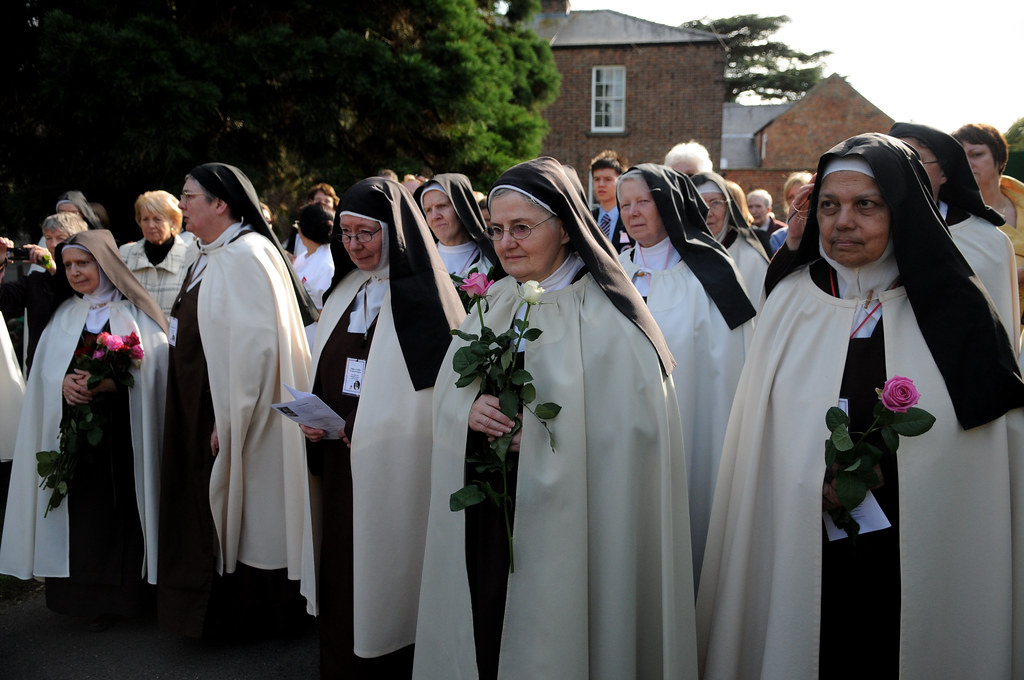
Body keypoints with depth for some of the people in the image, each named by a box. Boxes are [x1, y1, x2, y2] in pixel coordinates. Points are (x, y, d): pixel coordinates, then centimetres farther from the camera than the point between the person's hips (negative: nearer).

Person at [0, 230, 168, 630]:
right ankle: (94, 598, 9)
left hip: (124, 431, -3)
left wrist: (109, 382, -20)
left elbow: (151, 369, -6)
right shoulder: (63, 314, 16)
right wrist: (63, 382, -13)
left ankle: (130, 591, 6)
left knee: (125, 506, -5)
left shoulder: (134, 313, 3)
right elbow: (43, 367, 8)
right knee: (85, 511, 0)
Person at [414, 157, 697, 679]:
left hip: (566, 531, -5)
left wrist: (537, 436, -19)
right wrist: (468, 411, -13)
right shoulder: (495, 302, 9)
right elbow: (447, 387, 9)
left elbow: (631, 427, -16)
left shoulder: (605, 316, -12)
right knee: (480, 636, 13)